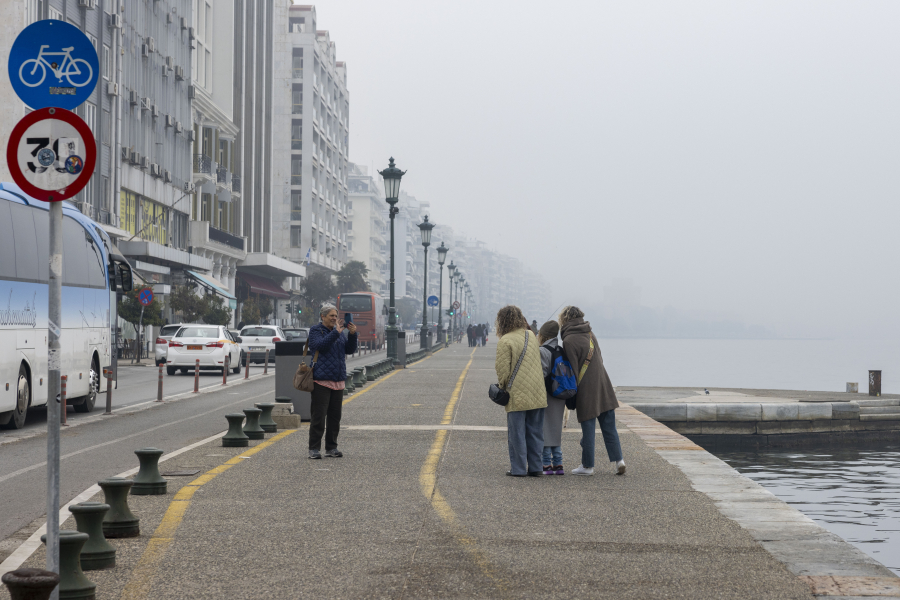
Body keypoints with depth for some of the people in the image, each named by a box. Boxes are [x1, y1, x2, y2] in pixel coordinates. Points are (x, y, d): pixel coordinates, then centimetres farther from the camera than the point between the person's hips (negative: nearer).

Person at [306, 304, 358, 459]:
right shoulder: (315, 330, 0)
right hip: (321, 381, -6)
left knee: (334, 416, 8)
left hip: (338, 381, 6)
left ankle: (331, 447, 16)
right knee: (318, 416, -7)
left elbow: (350, 350, 10)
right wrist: (336, 333, -21)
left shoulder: (340, 332, 18)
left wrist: (352, 335, -5)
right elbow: (320, 345, -18)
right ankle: (314, 449, -3)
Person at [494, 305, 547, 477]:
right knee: (535, 432, 11)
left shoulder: (505, 341, -12)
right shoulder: (531, 336, 10)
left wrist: (502, 385, 6)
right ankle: (535, 467, 13)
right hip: (537, 394, 6)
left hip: (517, 395, -6)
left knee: (517, 433, 2)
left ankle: (518, 468, 4)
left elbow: (503, 369, -13)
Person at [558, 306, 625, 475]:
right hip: (604, 387, 6)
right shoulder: (590, 334, 10)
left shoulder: (569, 341, -12)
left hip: (586, 390, -6)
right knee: (609, 427, 10)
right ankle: (618, 460, 6)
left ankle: (587, 466, 9)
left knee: (588, 429, 2)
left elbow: (572, 370, -13)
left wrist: (570, 397, -4)